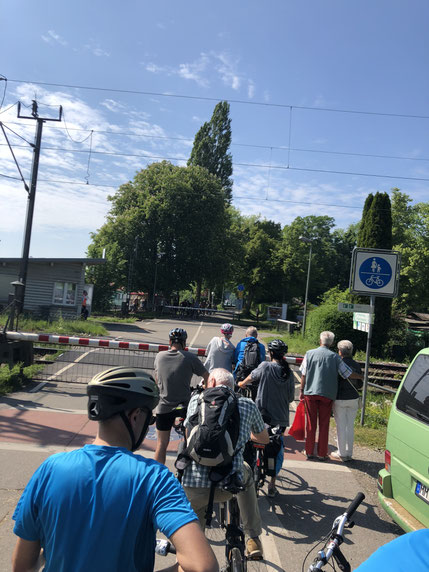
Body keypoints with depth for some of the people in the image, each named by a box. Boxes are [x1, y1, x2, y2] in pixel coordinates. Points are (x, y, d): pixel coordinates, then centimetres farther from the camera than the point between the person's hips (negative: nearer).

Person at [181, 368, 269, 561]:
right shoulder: (248, 405, 11)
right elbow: (264, 439, 28)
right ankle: (253, 539, 35)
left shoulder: (196, 399, 9)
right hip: (227, 486, 0)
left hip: (192, 485, 0)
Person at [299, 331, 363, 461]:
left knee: (311, 423, 9)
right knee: (324, 424, 9)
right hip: (327, 394, -1)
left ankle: (309, 452, 14)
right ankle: (322, 454, 14)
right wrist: (361, 377, 20)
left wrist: (301, 390, 8)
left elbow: (303, 374, 0)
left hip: (310, 393, 1)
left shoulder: (310, 353, 0)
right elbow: (348, 374, 1)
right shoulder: (335, 357, -2)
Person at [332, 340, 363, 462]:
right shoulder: (356, 365, 2)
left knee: (341, 426, 4)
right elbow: (360, 384, 9)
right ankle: (349, 453, 19)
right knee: (350, 426, 13)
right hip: (353, 399, 5)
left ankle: (342, 453, 11)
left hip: (339, 399, -5)